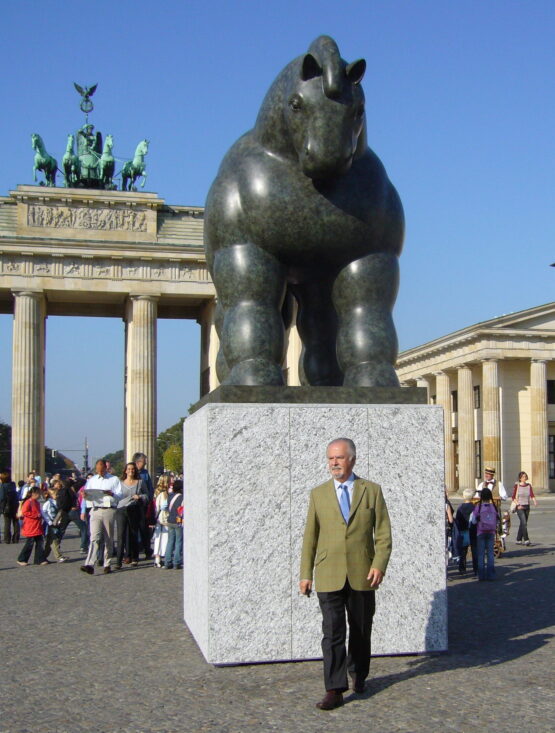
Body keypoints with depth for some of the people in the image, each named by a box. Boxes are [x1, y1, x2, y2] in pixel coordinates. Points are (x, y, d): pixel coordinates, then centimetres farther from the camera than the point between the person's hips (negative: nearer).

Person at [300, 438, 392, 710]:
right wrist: (306, 574, 5)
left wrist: (379, 564, -12)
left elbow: (383, 533, 2)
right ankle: (334, 690, -2)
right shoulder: (318, 493, 7)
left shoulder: (372, 490, 4)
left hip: (362, 575, 0)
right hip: (329, 576, 0)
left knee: (361, 631, 13)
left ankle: (358, 675, 34)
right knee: (332, 632, -6)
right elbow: (310, 537, 8)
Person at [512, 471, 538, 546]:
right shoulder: (517, 486, -4)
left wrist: (535, 501, -22)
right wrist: (518, 505, -15)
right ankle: (526, 540, -17)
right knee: (524, 523, -16)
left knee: (522, 524, 9)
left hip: (527, 506, 5)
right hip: (519, 507, -5)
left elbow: (532, 495, -2)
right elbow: (513, 497, -2)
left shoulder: (529, 485, 7)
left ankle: (518, 540, 19)